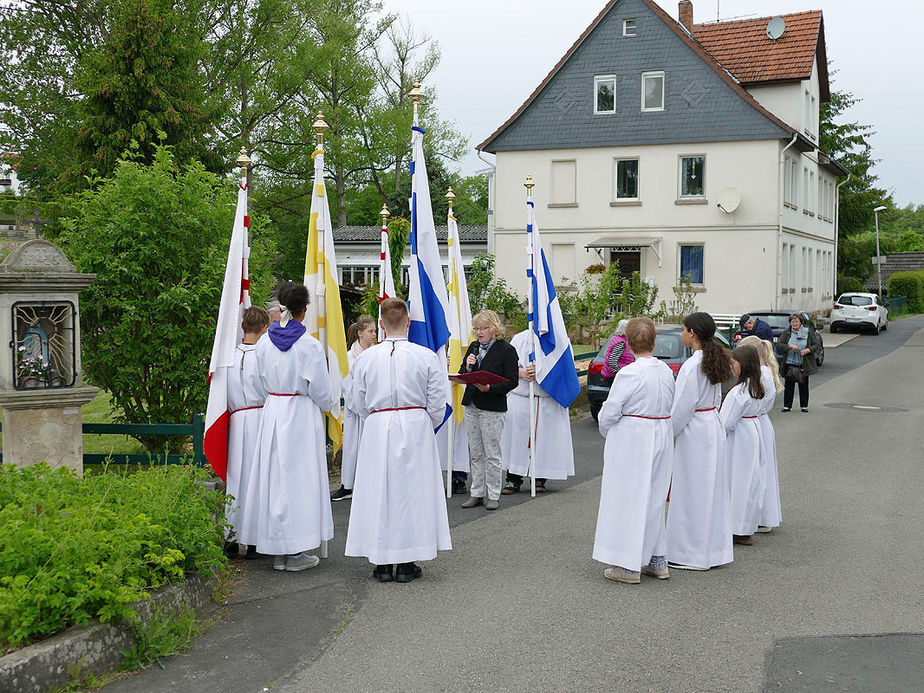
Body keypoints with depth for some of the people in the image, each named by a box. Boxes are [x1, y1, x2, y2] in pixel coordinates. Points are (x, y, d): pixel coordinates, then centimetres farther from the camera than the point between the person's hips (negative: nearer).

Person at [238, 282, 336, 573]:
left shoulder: (264, 342, 2)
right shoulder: (309, 345, -13)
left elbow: (261, 381, 10)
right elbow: (320, 389, -9)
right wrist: (327, 406, 12)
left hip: (272, 413, 5)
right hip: (302, 416, -5)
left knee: (274, 476, 10)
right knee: (299, 478, 2)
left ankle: (277, 551, 17)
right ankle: (295, 552, 5)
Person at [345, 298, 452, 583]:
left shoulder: (366, 357, -2)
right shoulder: (427, 356, -6)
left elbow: (360, 403, 5)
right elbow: (437, 404, -3)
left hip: (377, 430, 1)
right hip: (416, 430, -1)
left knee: (378, 491, 9)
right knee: (412, 490, 8)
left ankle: (382, 563, 12)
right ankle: (406, 564, 12)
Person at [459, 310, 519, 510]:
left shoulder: (506, 350, -6)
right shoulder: (473, 347, 12)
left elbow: (512, 381, -10)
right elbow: (461, 375, 14)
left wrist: (490, 388, -23)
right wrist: (467, 367, -8)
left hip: (493, 409, -6)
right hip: (471, 406, 6)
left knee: (492, 454, -1)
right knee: (475, 454, 11)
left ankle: (493, 495, 8)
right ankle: (477, 493, 18)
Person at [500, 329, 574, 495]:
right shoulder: (519, 339, 10)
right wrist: (521, 372, -14)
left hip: (549, 399, -1)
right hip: (520, 397, 2)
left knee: (544, 437, 0)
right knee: (516, 436, -1)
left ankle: (540, 479, 14)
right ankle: (513, 479, 7)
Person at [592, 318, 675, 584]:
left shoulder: (629, 374, -19)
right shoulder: (666, 371, 2)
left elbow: (608, 413, -15)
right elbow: (670, 407, 9)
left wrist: (607, 433, 4)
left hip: (631, 442, -7)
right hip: (660, 440, 7)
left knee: (629, 498, 1)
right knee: (654, 498, 17)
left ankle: (628, 566, 5)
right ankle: (657, 561, 24)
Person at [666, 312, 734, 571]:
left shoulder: (691, 366, -20)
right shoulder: (713, 361, 7)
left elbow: (683, 407, -19)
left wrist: (667, 434, -8)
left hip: (694, 432, -9)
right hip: (713, 426, 9)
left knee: (692, 491, 0)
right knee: (711, 489, 14)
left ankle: (693, 555, 8)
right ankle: (714, 549, 23)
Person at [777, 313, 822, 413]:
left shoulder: (808, 331, 1)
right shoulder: (786, 333, 2)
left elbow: (817, 344, 3)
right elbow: (778, 345, -3)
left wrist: (808, 350, -15)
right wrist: (789, 346, -19)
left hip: (804, 364, 0)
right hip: (789, 364, 0)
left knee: (803, 385, 7)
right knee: (789, 385, 3)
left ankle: (804, 406, 18)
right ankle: (787, 405, 11)